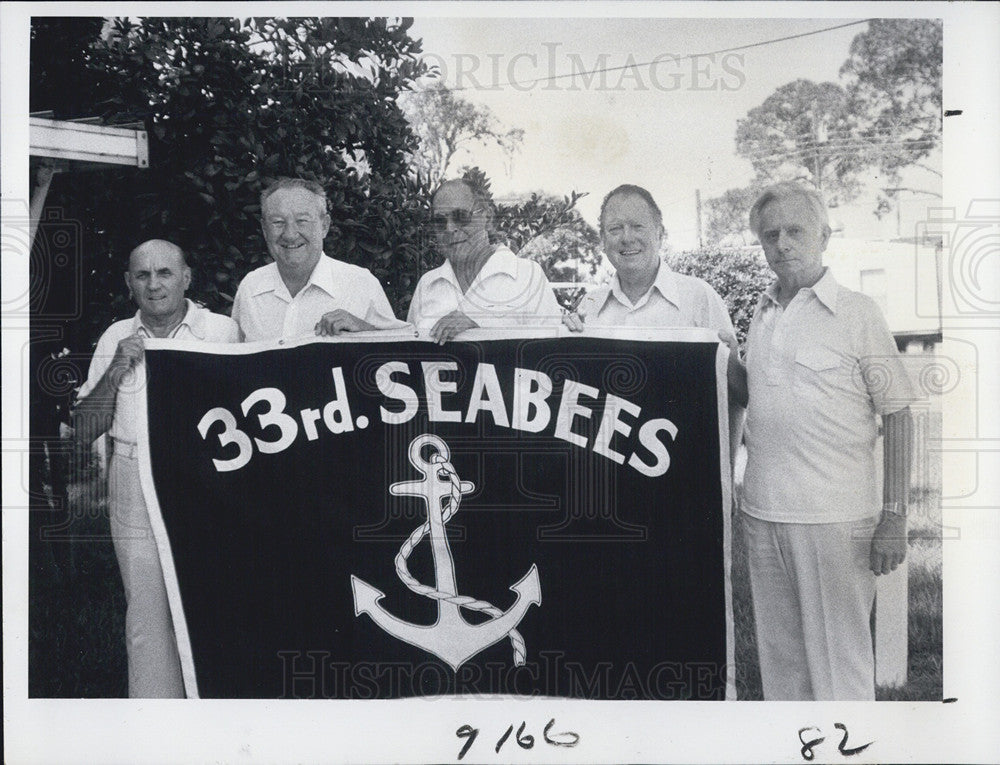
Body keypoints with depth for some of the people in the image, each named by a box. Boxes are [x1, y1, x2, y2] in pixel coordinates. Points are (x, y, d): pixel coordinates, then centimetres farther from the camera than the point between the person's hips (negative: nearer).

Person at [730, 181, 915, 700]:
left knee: (838, 662, 2)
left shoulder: (857, 312, -5)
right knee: (779, 656, 15)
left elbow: (898, 417, -5)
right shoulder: (761, 313, 11)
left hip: (834, 519, -5)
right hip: (762, 514, 6)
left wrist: (893, 518, -10)